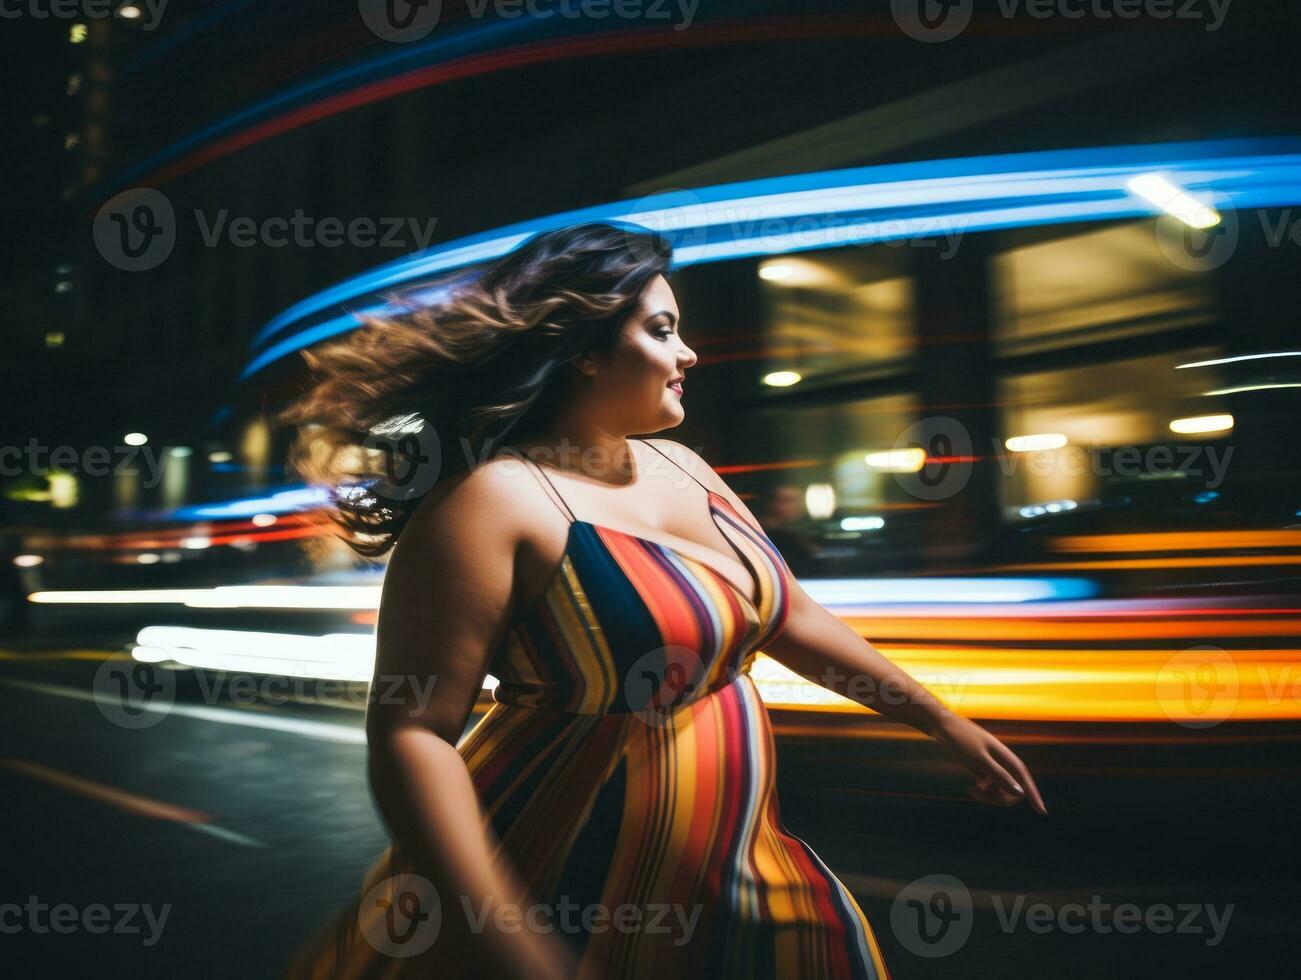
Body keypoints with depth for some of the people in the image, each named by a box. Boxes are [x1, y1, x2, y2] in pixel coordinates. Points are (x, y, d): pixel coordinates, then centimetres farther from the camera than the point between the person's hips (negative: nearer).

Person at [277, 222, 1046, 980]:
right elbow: (411, 732, -22)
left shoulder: (679, 466, 3)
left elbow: (788, 616, 12)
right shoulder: (493, 500, -19)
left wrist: (942, 721, 16)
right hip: (560, 902, -7)